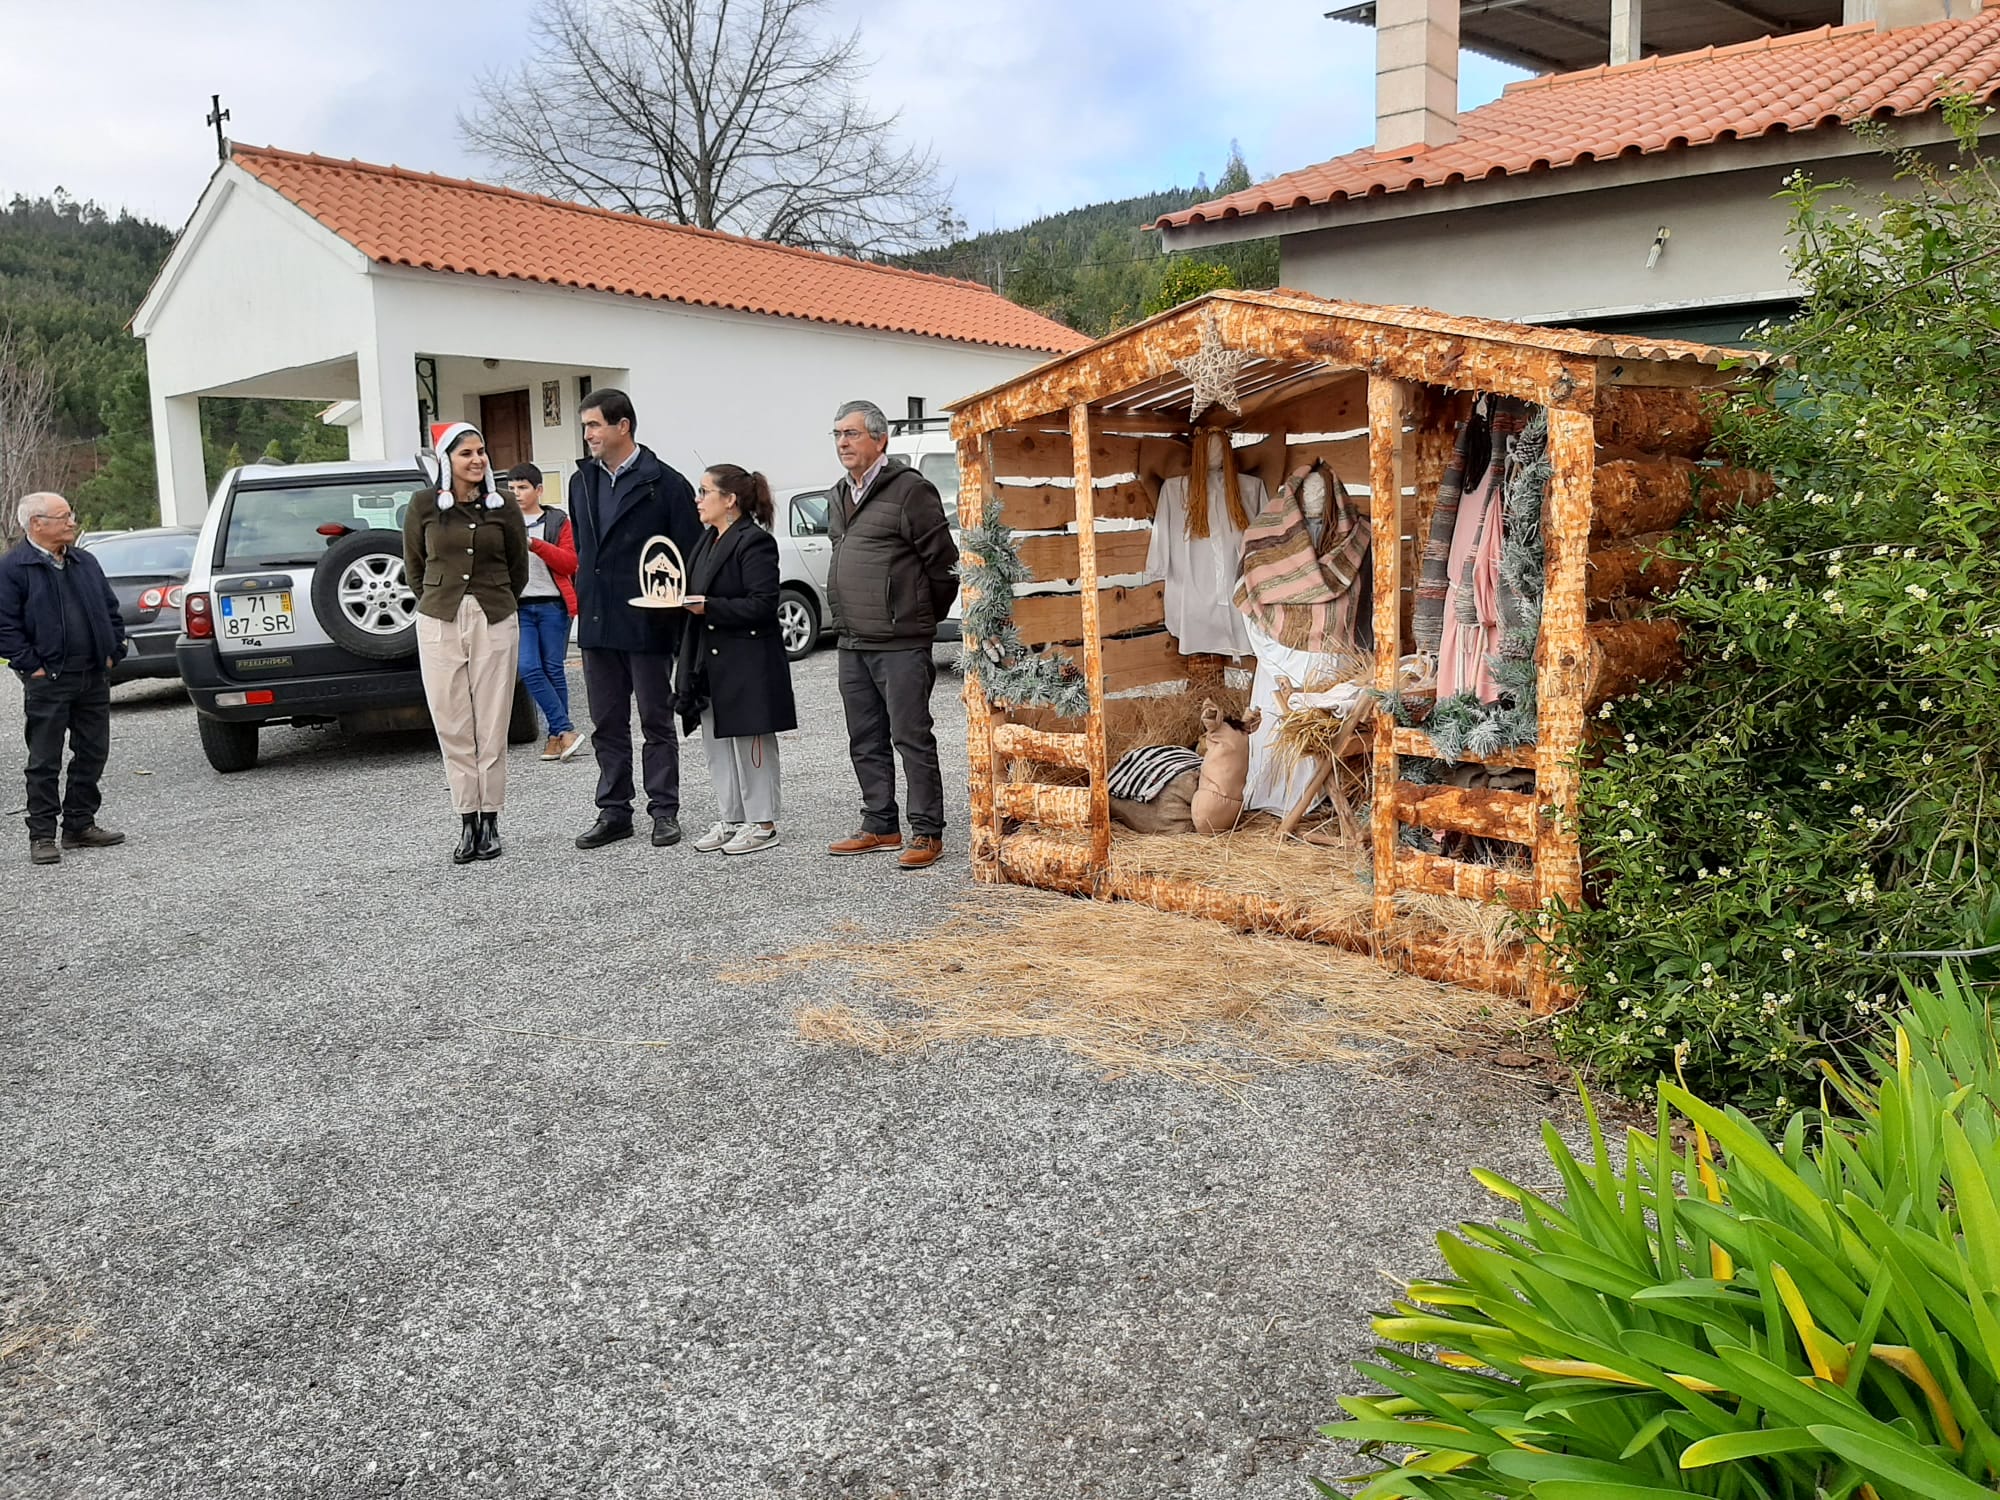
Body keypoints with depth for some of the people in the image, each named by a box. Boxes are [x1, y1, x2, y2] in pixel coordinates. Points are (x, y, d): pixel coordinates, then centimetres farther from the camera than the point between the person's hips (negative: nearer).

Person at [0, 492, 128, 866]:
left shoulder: (84, 562, 13)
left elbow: (111, 609, 19)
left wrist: (112, 651, 10)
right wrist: (32, 666, -13)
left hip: (94, 677, 6)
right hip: (48, 680, -6)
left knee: (93, 753, 10)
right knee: (45, 762, -1)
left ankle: (80, 824, 21)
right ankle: (42, 835, 6)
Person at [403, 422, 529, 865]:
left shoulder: (503, 509, 2)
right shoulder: (424, 505, 2)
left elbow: (518, 567, 14)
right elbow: (413, 563, 14)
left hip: (495, 623, 0)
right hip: (439, 624, 0)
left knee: (492, 728, 1)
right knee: (453, 728, 2)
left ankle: (490, 821, 10)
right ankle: (467, 822, 9)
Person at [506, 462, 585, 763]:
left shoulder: (557, 521, 6)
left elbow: (570, 563, -2)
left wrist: (536, 545, -14)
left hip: (553, 605, -2)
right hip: (518, 607, 2)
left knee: (553, 670, 2)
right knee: (529, 669, -11)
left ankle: (556, 735, 10)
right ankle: (565, 730, -8)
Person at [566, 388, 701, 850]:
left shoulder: (666, 484, -7)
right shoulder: (581, 482, 11)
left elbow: (688, 557, -7)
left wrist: (679, 621, -10)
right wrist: (585, 600, 12)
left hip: (647, 624, -6)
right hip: (597, 624, 6)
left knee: (656, 722, 5)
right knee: (607, 725, 10)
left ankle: (664, 811, 14)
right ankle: (614, 812, 19)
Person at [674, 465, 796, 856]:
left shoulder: (755, 542, -13)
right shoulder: (709, 540, 15)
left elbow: (762, 605, -19)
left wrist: (708, 606, -20)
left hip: (747, 664, -9)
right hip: (710, 661, 9)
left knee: (750, 742, -1)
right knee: (717, 743, 13)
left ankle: (762, 823, 8)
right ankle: (730, 819, 22)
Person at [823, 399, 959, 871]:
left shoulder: (910, 490, -10)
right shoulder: (840, 496, 16)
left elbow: (943, 562, -9)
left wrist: (922, 618, 2)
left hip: (900, 643, -8)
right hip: (852, 643, 9)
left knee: (911, 738, -5)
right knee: (866, 741, 13)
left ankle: (927, 832, 3)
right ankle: (880, 827, 23)